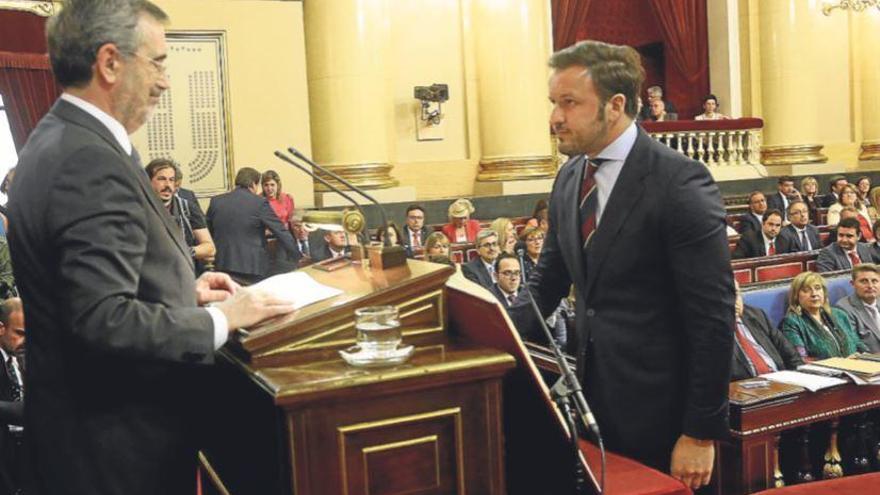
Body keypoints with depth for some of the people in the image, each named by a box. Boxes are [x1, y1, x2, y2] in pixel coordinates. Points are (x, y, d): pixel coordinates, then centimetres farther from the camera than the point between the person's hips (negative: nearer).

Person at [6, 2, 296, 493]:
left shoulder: (56, 141, 7)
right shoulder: (91, 162, -25)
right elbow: (102, 320, -30)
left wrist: (184, 290, 8)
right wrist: (221, 319, -19)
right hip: (117, 439, -9)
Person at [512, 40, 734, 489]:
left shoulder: (680, 182, -17)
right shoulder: (569, 178, 5)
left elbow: (714, 316, -17)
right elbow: (549, 280, 12)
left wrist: (701, 434, -16)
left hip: (659, 410, -6)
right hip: (594, 398, 7)